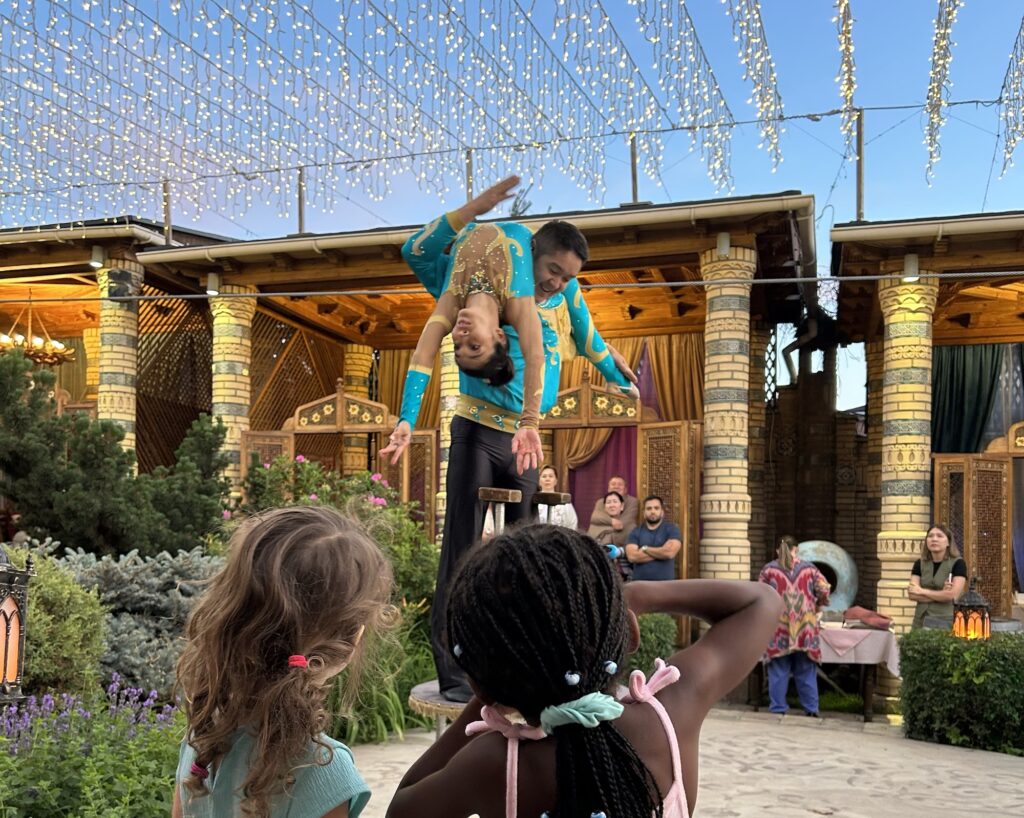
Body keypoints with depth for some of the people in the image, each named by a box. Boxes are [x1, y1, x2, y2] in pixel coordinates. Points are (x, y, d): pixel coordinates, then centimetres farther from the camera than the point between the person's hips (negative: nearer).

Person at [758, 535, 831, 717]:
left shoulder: (768, 569, 4)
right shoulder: (809, 568, 5)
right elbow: (824, 591, 0)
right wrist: (816, 607, 18)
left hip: (778, 628, -1)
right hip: (804, 628, 1)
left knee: (778, 670, 5)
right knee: (806, 671, 8)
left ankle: (778, 709, 8)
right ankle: (811, 710, 12)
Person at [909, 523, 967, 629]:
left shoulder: (958, 563, -3)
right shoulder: (919, 563, 9)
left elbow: (953, 595, -14)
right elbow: (912, 594, -1)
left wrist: (922, 591, -5)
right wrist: (941, 594, -12)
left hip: (946, 622, -4)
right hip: (921, 621, 4)